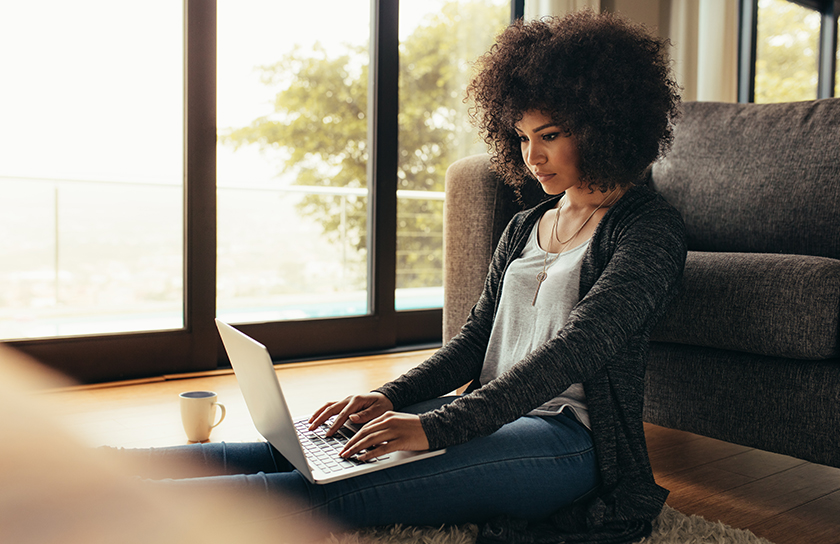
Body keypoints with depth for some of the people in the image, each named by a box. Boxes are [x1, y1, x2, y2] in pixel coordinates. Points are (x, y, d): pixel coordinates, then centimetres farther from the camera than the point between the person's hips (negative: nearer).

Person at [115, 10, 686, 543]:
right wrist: (392, 398, -3)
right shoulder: (527, 225, 18)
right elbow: (477, 335, 14)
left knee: (335, 491, -28)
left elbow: (574, 349, -20)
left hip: (568, 435, -6)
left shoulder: (650, 228, -7)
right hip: (494, 412, 7)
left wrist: (437, 427, -28)